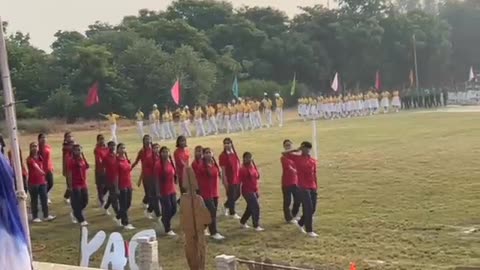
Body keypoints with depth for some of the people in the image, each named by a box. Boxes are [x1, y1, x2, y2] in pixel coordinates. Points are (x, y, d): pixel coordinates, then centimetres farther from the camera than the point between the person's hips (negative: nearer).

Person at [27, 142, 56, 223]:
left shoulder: (40, 157, 10)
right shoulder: (29, 159, -13)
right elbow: (35, 166, -29)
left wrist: (44, 179, 13)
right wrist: (41, 172, -42)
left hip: (42, 181, 6)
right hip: (33, 183, -6)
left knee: (44, 198, 6)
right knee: (34, 200, 3)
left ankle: (46, 215, 14)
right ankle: (35, 217, 12)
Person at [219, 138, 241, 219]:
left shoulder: (234, 153, 6)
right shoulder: (223, 156, -14)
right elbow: (223, 170, -15)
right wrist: (225, 181, -17)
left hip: (237, 178, 7)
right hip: (229, 179, -7)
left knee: (237, 194, 16)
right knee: (231, 196, 4)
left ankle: (227, 205, 40)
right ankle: (232, 213, 20)